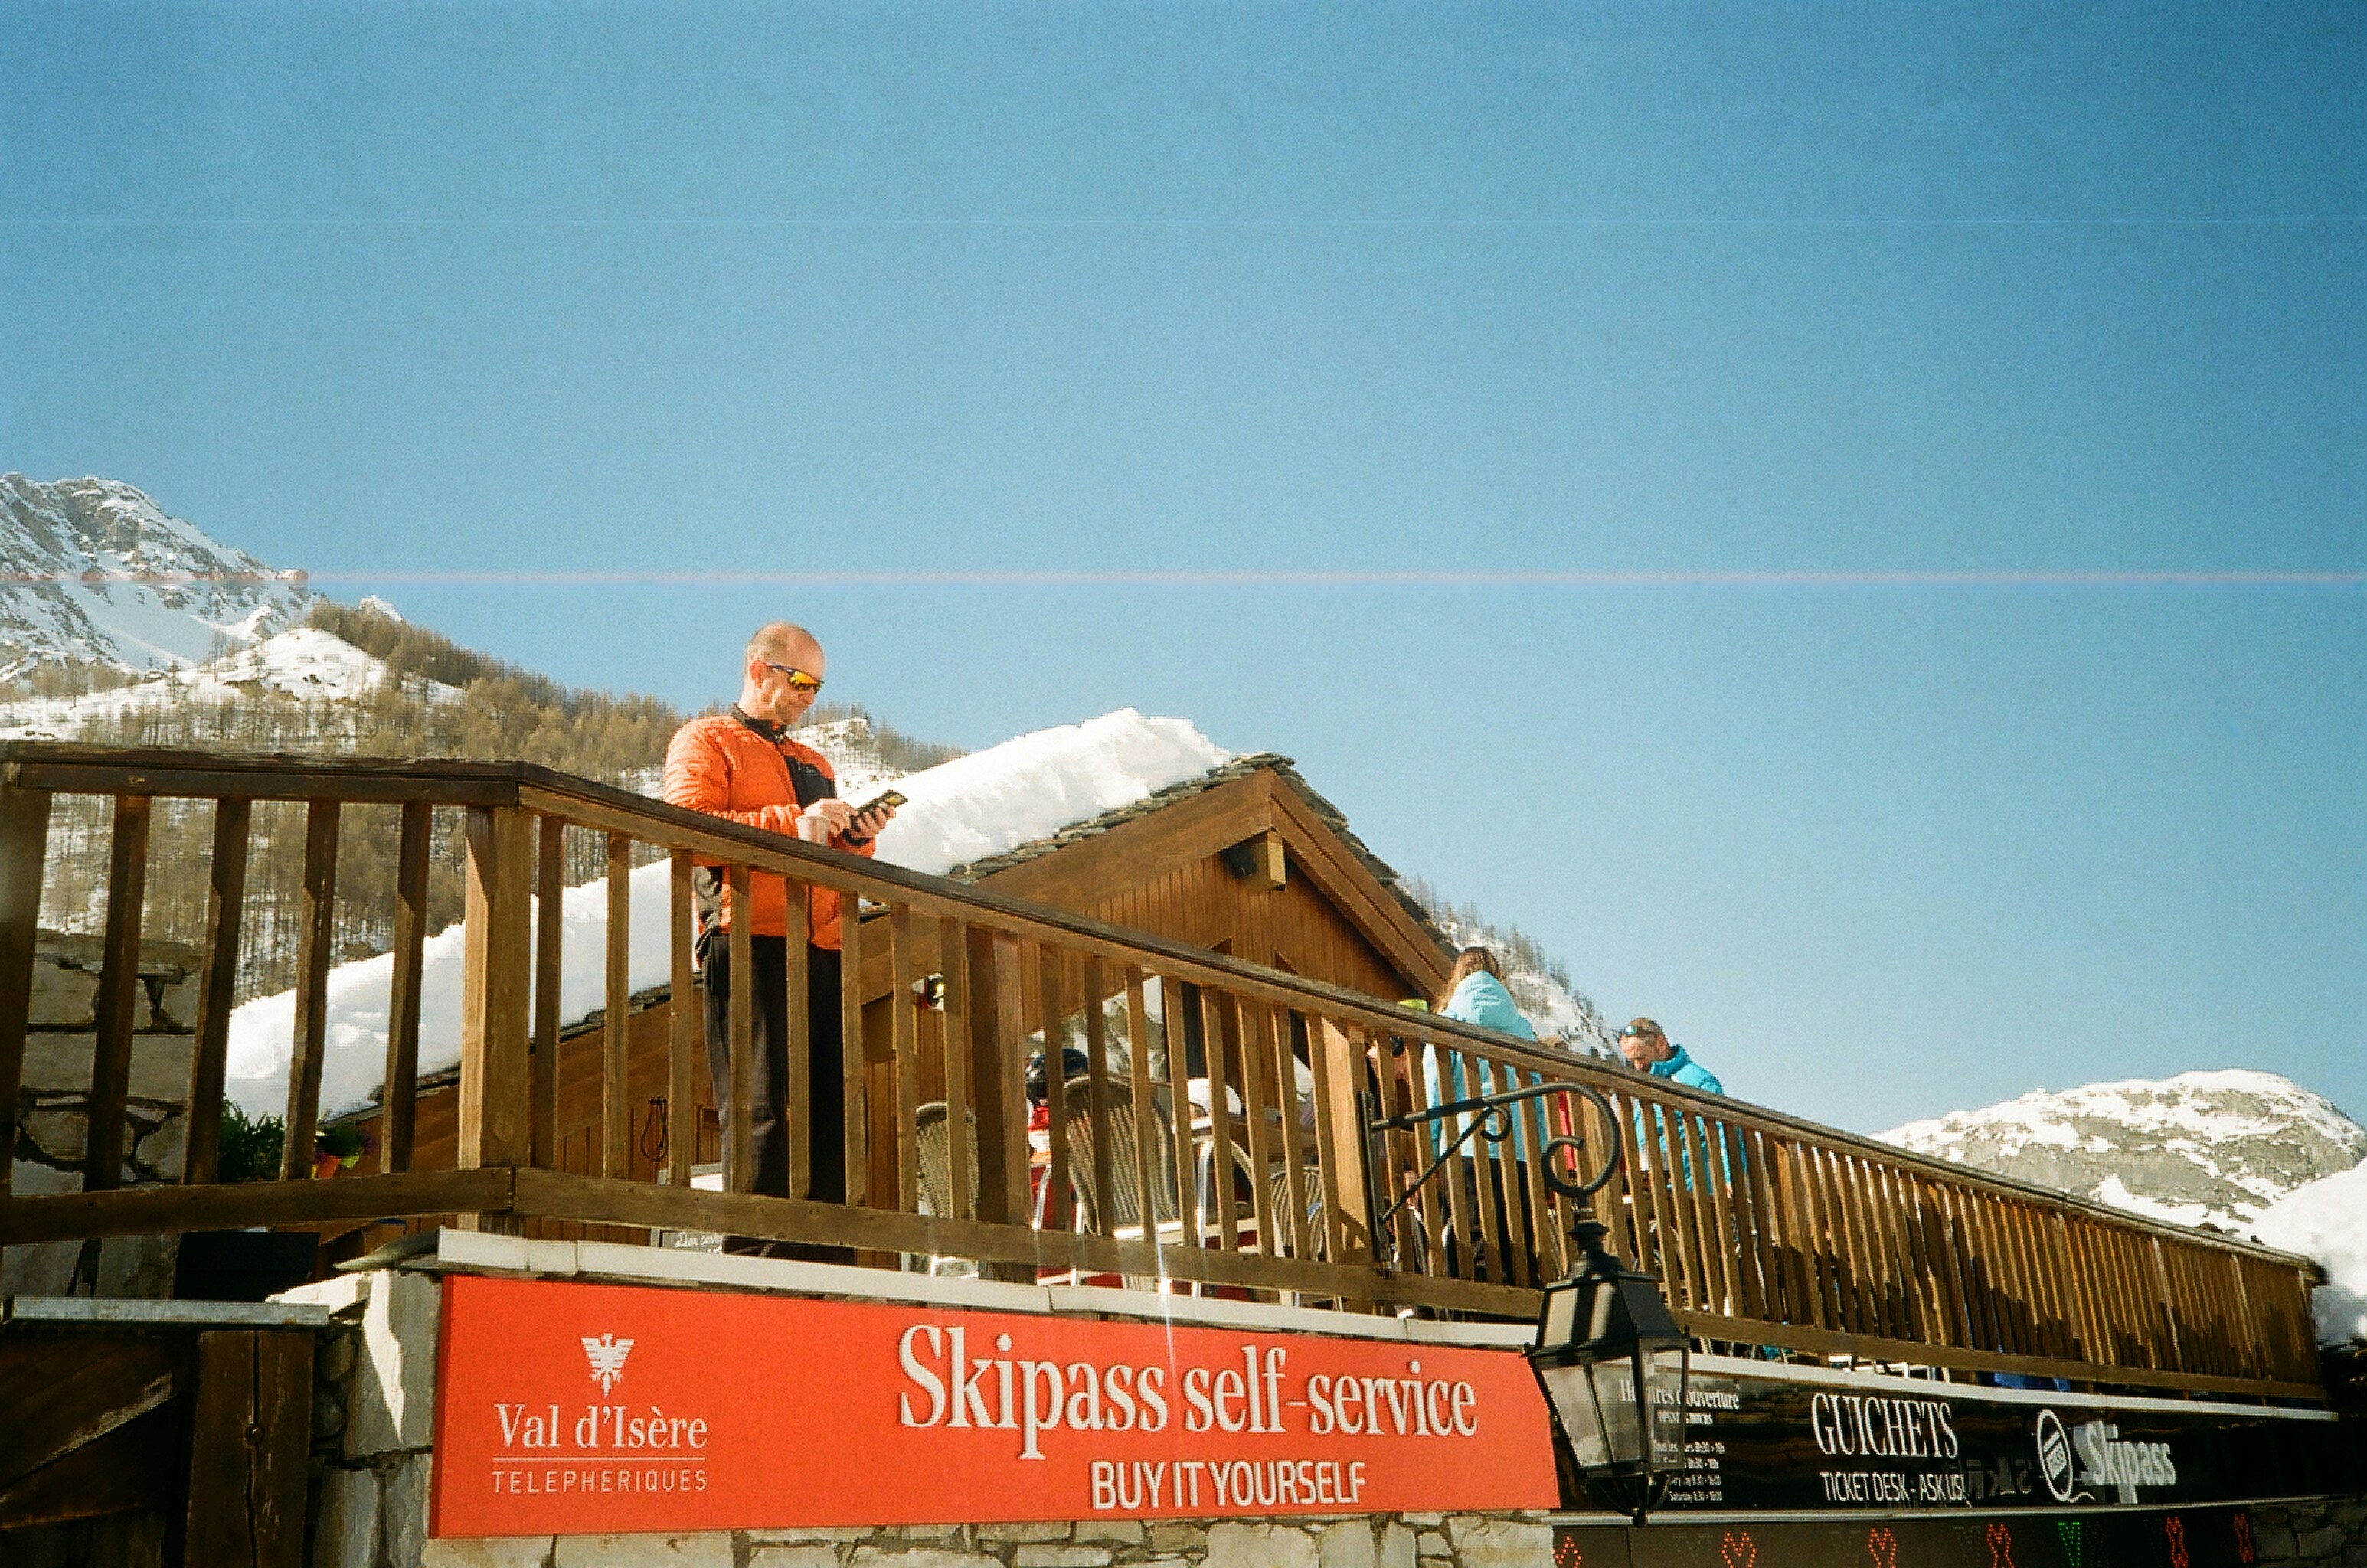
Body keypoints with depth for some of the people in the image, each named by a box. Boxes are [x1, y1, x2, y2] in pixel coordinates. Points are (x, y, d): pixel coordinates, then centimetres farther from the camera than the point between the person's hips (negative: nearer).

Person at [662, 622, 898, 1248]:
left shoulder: (816, 765, 32)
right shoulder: (706, 741, 11)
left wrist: (855, 841, 7)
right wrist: (790, 824, -13)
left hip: (822, 950, 7)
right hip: (750, 940, -6)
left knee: (830, 1105, -2)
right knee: (765, 1107, -13)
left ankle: (824, 1251, -1)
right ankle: (755, 1253, -12)